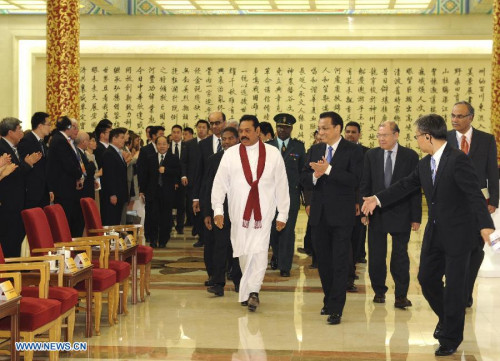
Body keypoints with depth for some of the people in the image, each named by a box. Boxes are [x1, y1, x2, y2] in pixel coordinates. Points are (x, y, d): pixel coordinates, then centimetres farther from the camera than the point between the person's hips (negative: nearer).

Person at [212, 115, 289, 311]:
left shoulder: (273, 154, 4)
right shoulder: (230, 154, 5)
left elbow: (281, 185, 6)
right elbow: (219, 183, 5)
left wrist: (282, 214, 5)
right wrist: (218, 209, -4)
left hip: (264, 211, -1)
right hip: (239, 212, 1)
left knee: (259, 250, -13)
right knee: (244, 252, 6)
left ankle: (252, 291, -14)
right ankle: (249, 292, 19)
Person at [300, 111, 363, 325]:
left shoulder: (353, 151, -6)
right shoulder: (315, 151, 11)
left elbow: (355, 180, -18)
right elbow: (303, 180, 7)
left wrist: (328, 169, -23)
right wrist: (314, 176, -15)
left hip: (341, 215, -5)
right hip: (319, 215, 6)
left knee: (340, 263, -5)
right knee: (323, 261, 13)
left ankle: (336, 309, -4)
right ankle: (329, 300, 28)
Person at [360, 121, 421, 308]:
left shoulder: (410, 156, -2)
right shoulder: (371, 155, 4)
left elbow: (416, 188, -2)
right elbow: (365, 185, 6)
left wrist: (416, 216, -6)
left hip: (400, 214, -2)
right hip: (376, 213, 2)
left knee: (400, 256, 1)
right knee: (376, 256, 7)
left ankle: (401, 296, 8)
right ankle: (379, 291, 22)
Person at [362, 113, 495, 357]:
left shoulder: (458, 160, -20)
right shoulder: (425, 164, 6)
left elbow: (474, 194, -27)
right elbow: (406, 185, 17)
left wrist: (485, 225, -37)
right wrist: (378, 199, 15)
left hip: (457, 234, -8)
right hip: (434, 233, 8)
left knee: (454, 286, 1)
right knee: (427, 278, 14)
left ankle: (451, 338, 17)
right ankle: (446, 318, 39)